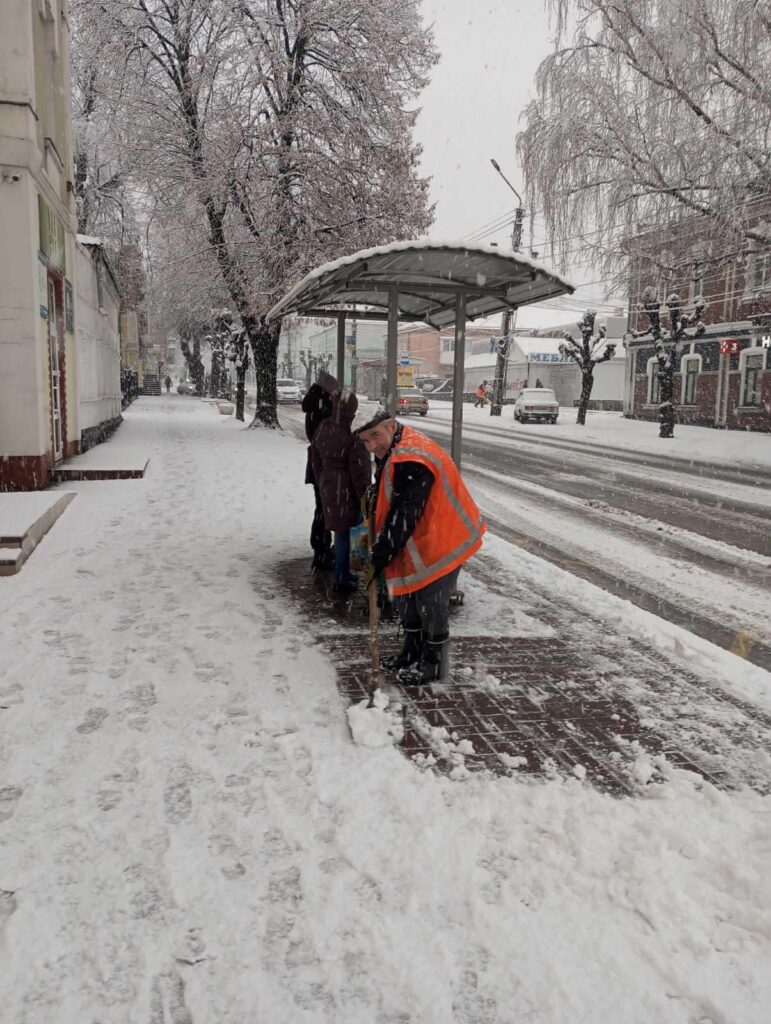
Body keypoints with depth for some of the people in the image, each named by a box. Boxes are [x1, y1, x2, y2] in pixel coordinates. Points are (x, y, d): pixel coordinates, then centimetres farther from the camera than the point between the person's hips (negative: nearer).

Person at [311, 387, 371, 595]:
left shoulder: (322, 429, 0)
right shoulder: (353, 435, -23)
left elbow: (316, 460, 12)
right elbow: (359, 470, -17)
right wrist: (364, 498, -7)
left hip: (327, 487, 7)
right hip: (346, 491, -7)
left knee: (340, 530, 20)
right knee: (345, 532, 5)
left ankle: (342, 573, 33)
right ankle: (341, 580, 13)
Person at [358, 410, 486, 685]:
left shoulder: (411, 461, -30)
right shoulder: (394, 450, 4)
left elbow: (403, 517, -29)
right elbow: (388, 503, 18)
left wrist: (379, 558, -21)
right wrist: (377, 538, 10)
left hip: (441, 541, -10)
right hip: (418, 540, 10)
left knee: (430, 600, 0)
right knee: (405, 593, 17)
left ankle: (433, 662, 18)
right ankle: (412, 652, 33)